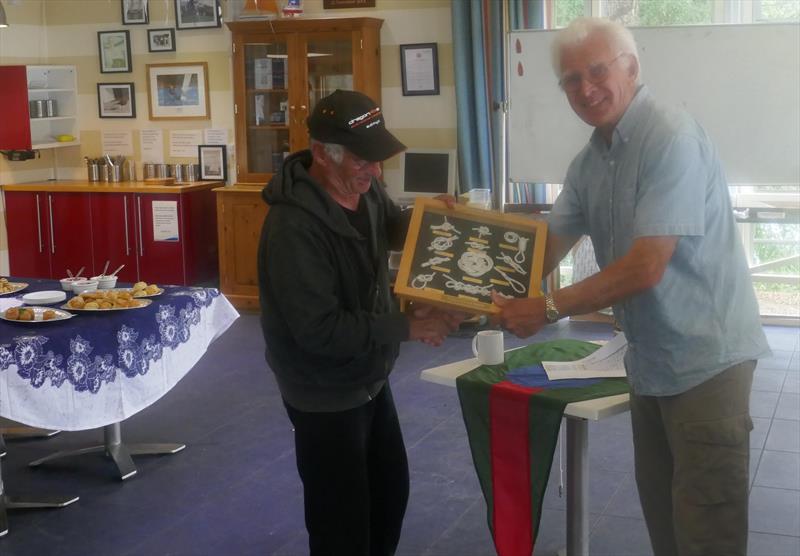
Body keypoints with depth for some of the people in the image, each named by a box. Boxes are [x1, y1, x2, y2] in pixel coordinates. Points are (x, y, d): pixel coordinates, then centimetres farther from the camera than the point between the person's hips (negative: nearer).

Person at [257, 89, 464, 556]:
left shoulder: (363, 188, -6)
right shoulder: (294, 226, -31)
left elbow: (393, 229, 16)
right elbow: (320, 330, -33)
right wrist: (408, 327, -31)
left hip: (371, 379, 9)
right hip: (326, 395, -9)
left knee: (392, 491, 25)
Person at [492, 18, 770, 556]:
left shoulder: (672, 140, -20)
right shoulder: (589, 161, 7)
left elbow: (645, 268, -25)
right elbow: (548, 247, 8)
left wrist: (548, 309, -21)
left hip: (706, 357, -8)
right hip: (652, 360, 8)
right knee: (662, 509, 20)